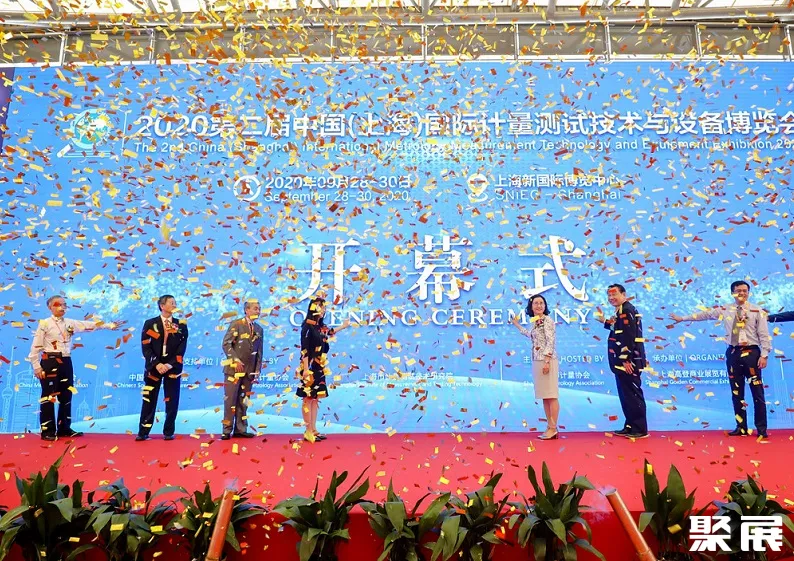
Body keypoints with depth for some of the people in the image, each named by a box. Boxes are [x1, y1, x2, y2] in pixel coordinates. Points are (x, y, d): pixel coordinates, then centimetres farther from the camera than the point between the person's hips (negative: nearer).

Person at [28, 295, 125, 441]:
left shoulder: (70, 323, 9)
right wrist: (36, 367, -10)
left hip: (66, 362, 6)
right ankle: (47, 430, 8)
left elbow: (89, 325, 6)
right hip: (50, 362, -6)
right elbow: (36, 347, -7)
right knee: (48, 397, -1)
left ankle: (64, 428, 19)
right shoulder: (45, 324, -5)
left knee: (66, 396, 10)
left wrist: (109, 325, -1)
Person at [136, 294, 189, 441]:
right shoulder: (150, 324, 6)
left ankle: (169, 432, 11)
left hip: (173, 366, 1)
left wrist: (170, 364, -13)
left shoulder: (181, 325, 7)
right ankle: (143, 432, 10)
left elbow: (181, 348, 0)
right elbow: (146, 347, -2)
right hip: (154, 366, 0)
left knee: (172, 401, 1)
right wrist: (156, 364, -14)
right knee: (149, 400, 1)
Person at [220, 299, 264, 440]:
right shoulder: (236, 324, -3)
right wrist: (235, 360, -17)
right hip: (234, 368, -5)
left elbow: (259, 351, 12)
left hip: (249, 370, 5)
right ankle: (227, 430, 3)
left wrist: (257, 370, 6)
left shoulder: (259, 329, 12)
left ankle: (240, 429, 12)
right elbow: (226, 344, -9)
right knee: (230, 400, -3)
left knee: (243, 401, 8)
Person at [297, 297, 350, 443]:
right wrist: (306, 368, -21)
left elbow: (328, 333, 34)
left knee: (315, 398, 9)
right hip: (310, 367, -8)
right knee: (308, 398, -4)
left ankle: (314, 430, 14)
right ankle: (309, 432, 1)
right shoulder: (307, 326, -13)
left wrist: (343, 327, 45)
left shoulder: (320, 326, 10)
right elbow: (304, 349, -17)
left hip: (319, 367, 8)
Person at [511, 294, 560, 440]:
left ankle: (553, 428, -1)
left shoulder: (547, 320, -8)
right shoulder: (535, 322, 16)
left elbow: (551, 342, -16)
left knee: (551, 395, -5)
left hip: (547, 361, -9)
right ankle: (550, 427, 16)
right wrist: (517, 324, 44)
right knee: (544, 396, 10)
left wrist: (547, 361, -22)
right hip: (537, 362, 9)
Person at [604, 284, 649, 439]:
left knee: (633, 395, -4)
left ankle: (640, 429, 3)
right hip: (623, 361, 11)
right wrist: (608, 323, 2)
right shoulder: (622, 311, 18)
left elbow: (629, 337, -21)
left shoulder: (626, 310, -13)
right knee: (626, 395, 15)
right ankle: (631, 426, 23)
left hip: (628, 361, -11)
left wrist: (626, 359, -23)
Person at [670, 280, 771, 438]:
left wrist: (764, 355, -11)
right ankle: (741, 428, 18)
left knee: (757, 392, 0)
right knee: (736, 393, 8)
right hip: (733, 353, 3)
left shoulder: (757, 311, -2)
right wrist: (683, 318, 14)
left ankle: (761, 429, 9)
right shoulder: (725, 310, 7)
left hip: (751, 352, -3)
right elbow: (705, 314, 13)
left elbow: (764, 335, -4)